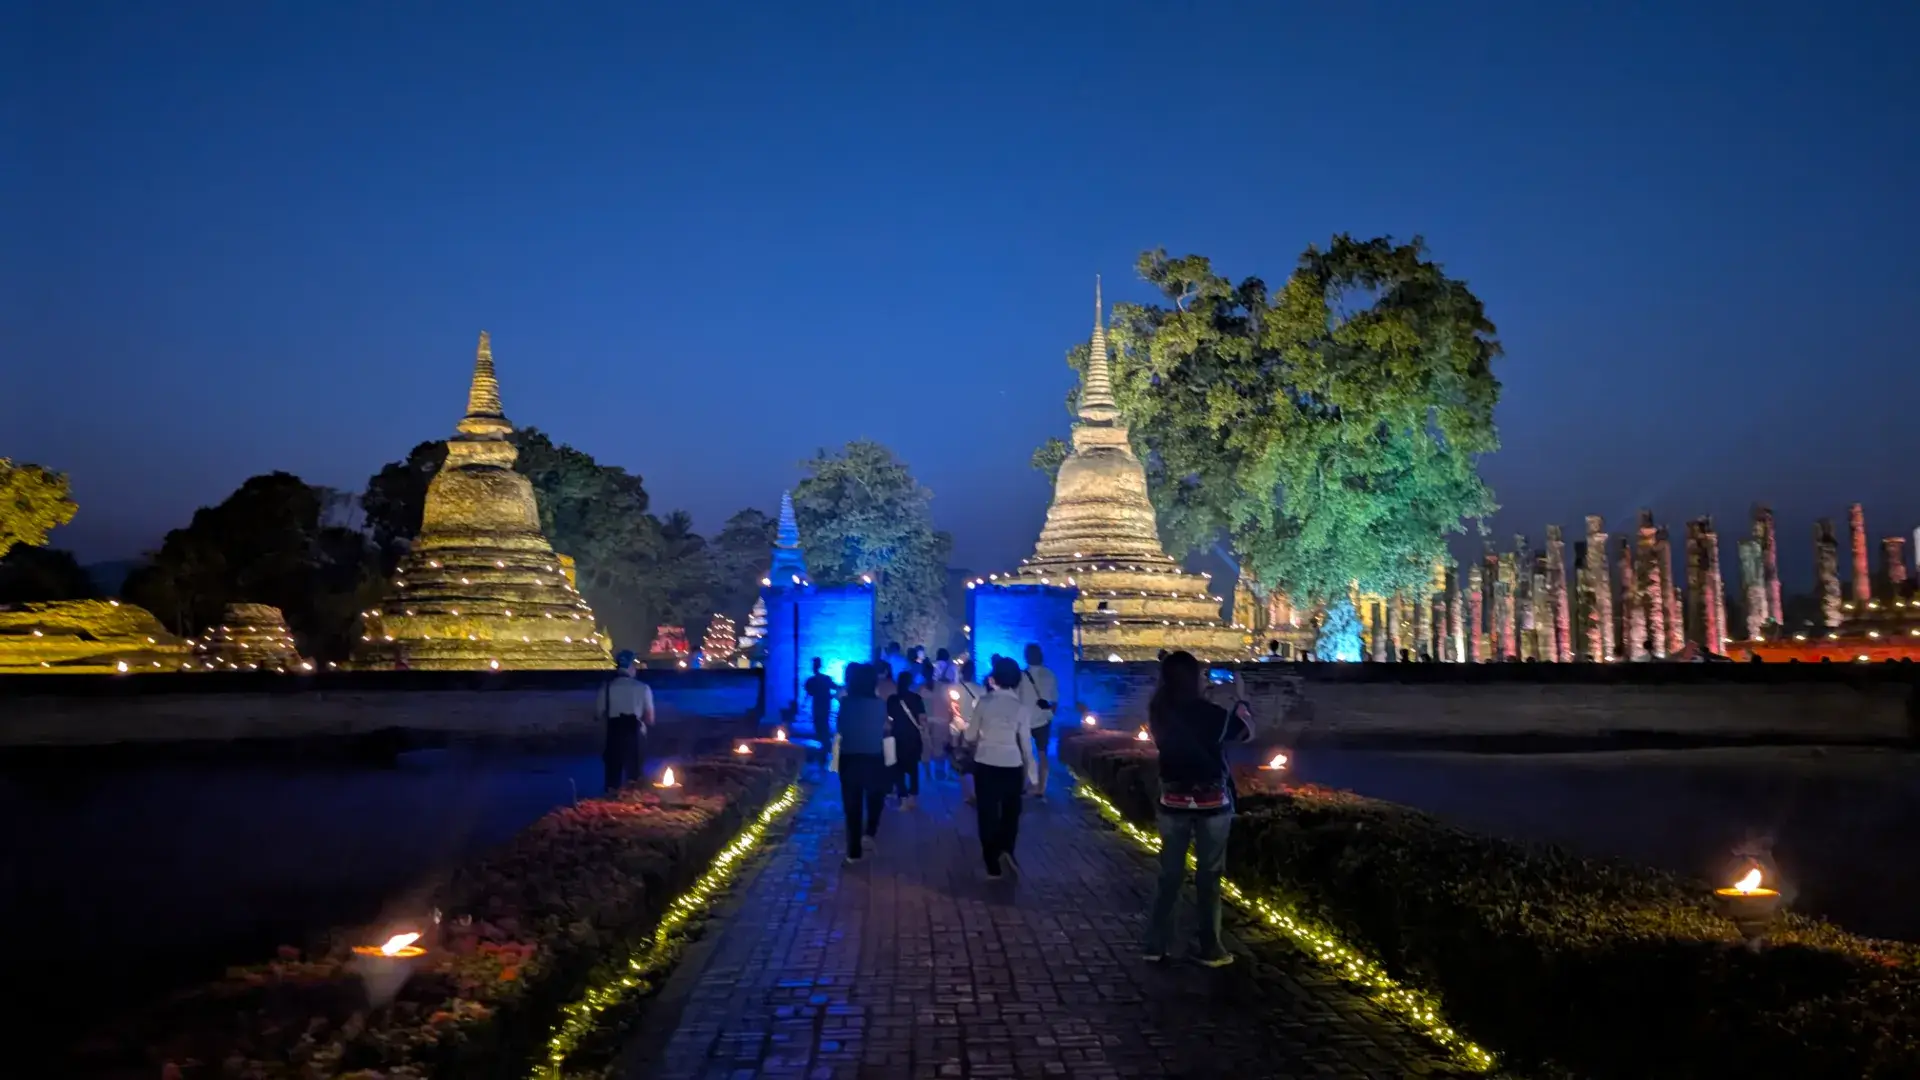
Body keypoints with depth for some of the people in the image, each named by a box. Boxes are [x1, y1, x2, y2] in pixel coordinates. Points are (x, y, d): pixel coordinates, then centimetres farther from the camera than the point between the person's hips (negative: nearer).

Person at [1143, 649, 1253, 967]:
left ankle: (1155, 945, 13)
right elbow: (1247, 731, -2)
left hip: (1173, 802, 4)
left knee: (1169, 873, 11)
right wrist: (1241, 697, 10)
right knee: (1208, 876, 6)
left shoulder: (1159, 711, -5)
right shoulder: (1208, 712, -18)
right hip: (1211, 803, -4)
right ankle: (1210, 949, 12)